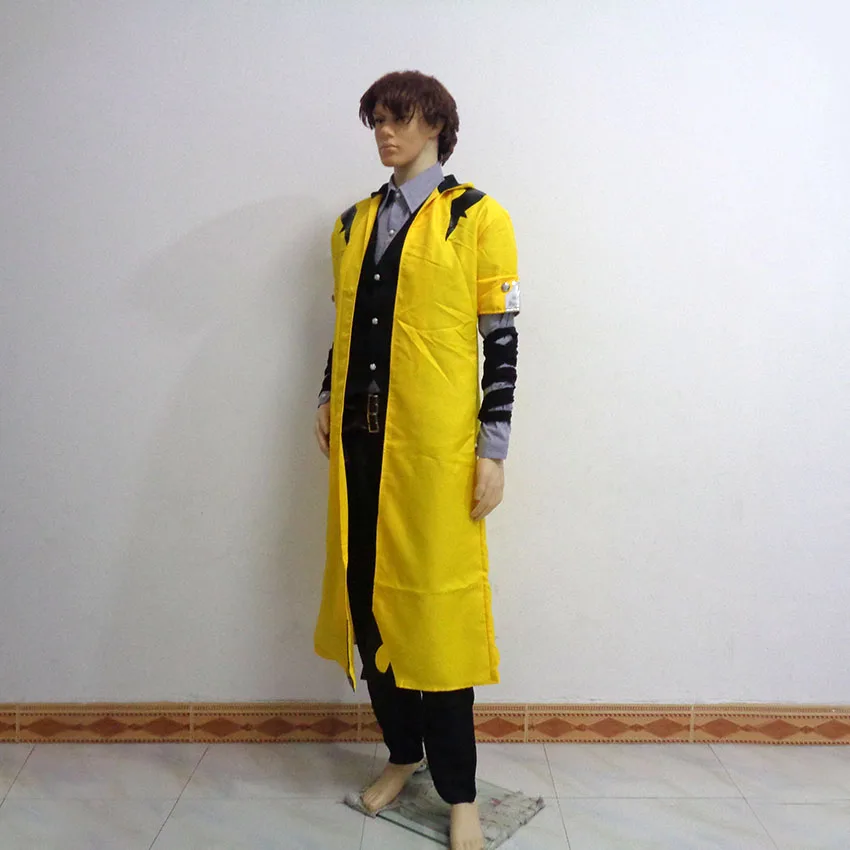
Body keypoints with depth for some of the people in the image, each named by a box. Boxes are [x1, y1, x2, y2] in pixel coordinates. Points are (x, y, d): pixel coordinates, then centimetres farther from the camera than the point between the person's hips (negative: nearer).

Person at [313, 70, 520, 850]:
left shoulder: (477, 217, -1)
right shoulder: (354, 223, 15)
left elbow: (501, 340, -5)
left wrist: (493, 450, -8)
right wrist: (328, 399, 10)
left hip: (434, 440, -5)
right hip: (361, 435, 5)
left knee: (435, 605, -1)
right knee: (367, 596, 10)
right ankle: (402, 754, 31)